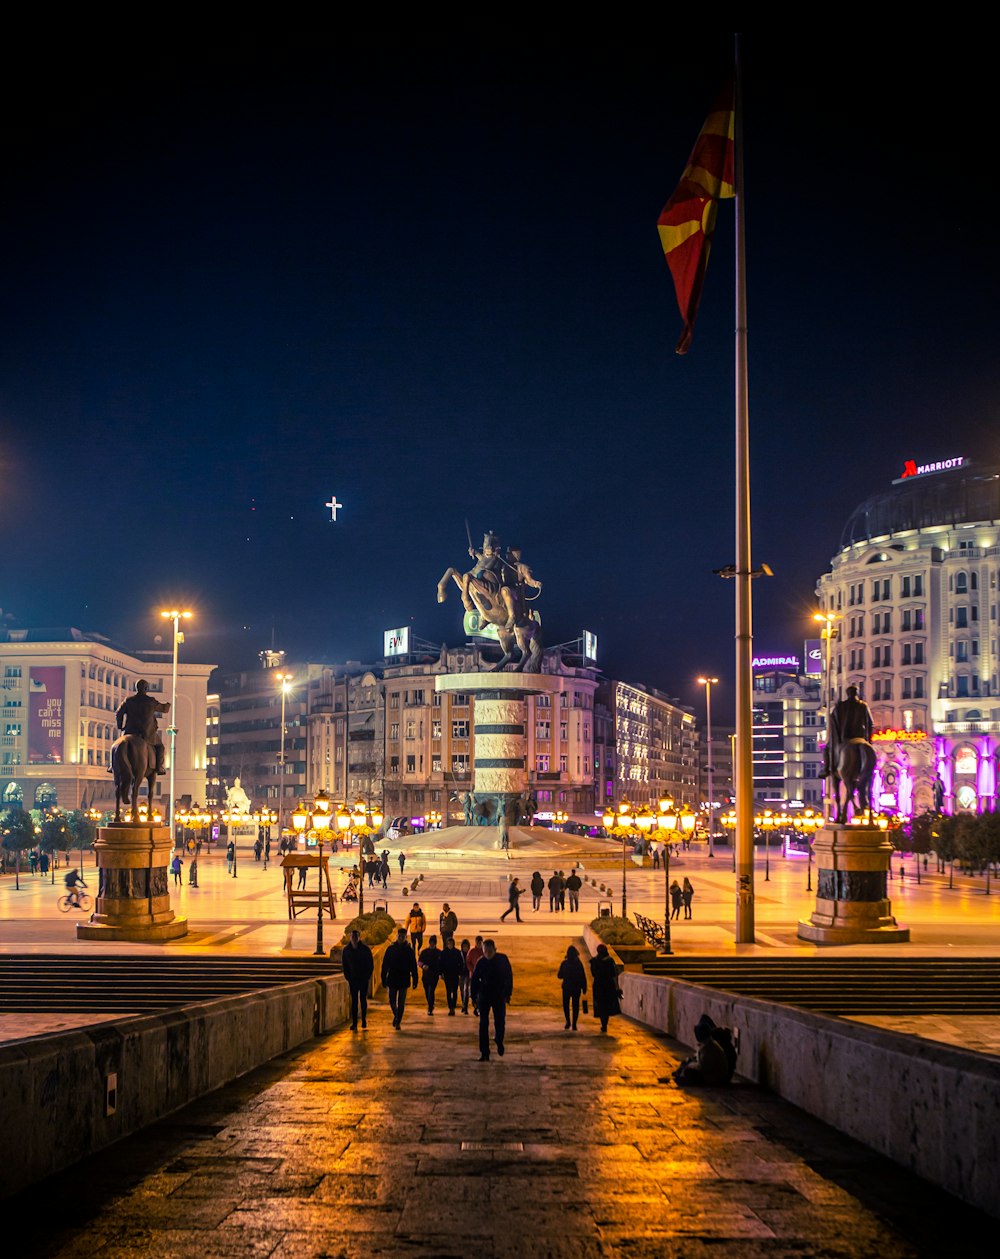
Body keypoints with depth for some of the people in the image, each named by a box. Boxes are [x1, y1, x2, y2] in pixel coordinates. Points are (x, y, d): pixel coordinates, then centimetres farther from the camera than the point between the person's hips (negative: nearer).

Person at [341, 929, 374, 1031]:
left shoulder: (365, 949, -6)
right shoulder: (346, 950, 1)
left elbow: (371, 965, -1)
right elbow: (344, 965, 9)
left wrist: (367, 976, -7)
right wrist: (348, 977, 0)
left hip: (364, 979, -1)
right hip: (353, 979, 1)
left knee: (363, 999, 5)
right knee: (354, 1000, -1)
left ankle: (364, 1019, 22)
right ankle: (354, 1023, -2)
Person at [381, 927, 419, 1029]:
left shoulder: (409, 950, 2)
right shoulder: (390, 949, 2)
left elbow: (413, 967, 3)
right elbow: (384, 965, 3)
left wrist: (415, 981, -2)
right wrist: (384, 980, -1)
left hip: (404, 981, -1)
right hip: (392, 980, 1)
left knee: (401, 1003, -2)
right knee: (392, 1001, 5)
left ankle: (398, 1022, 5)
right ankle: (396, 1015, 31)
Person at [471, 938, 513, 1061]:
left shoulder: (502, 959, -5)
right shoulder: (481, 962, -5)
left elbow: (509, 977, 2)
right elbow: (475, 980, 2)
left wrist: (508, 994, -1)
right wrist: (474, 998, -1)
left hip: (499, 995, 0)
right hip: (484, 996, 0)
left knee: (500, 1022, -1)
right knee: (483, 1024, -2)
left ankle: (499, 1040, 32)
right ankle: (484, 1053, 2)